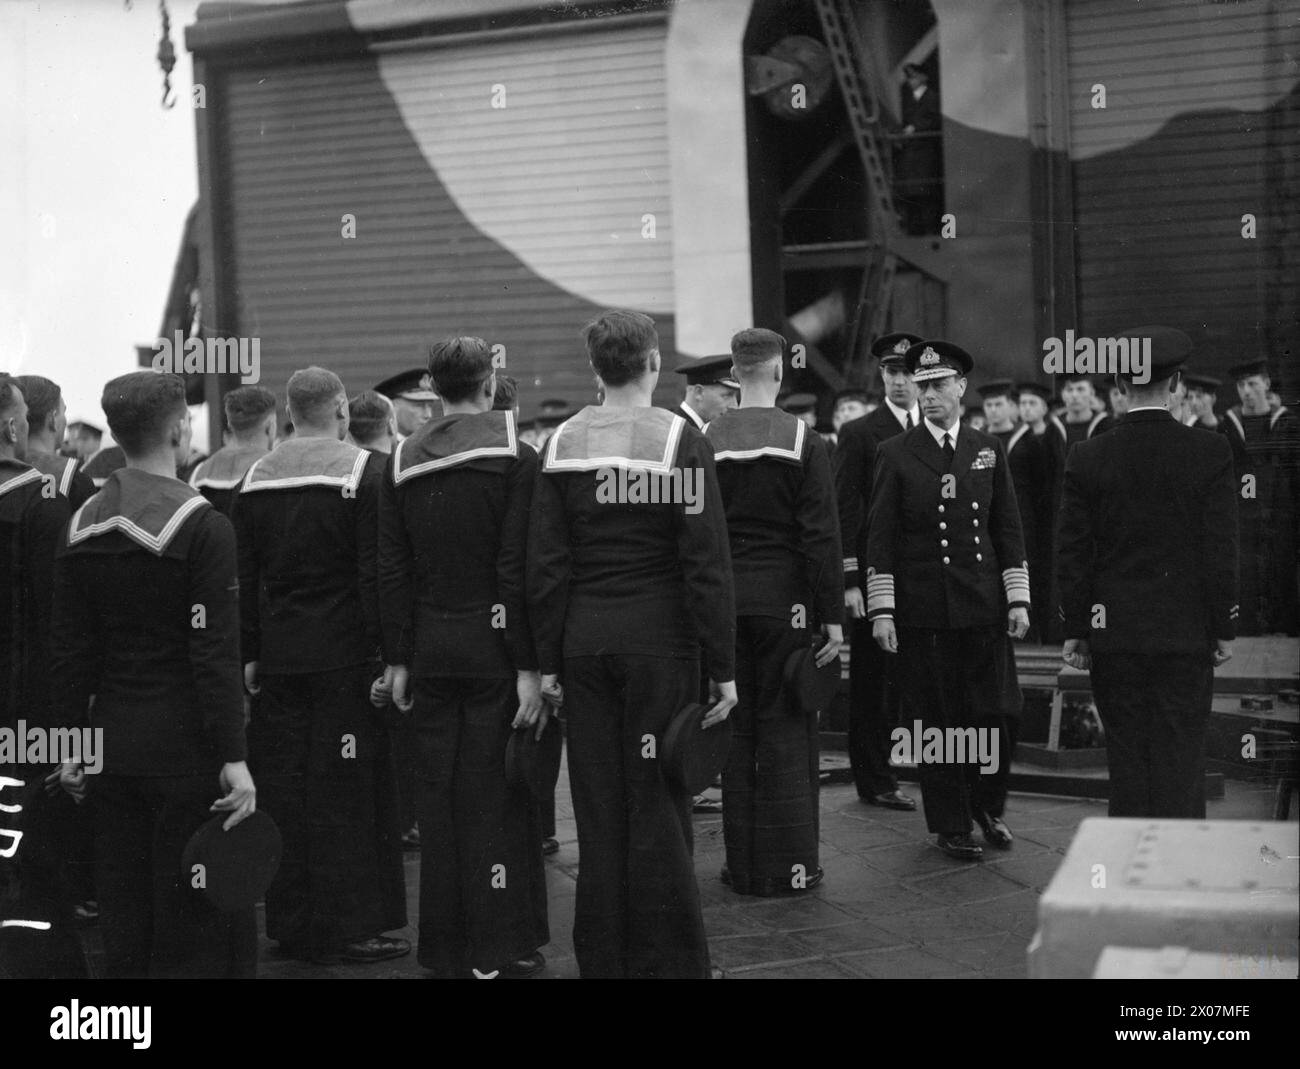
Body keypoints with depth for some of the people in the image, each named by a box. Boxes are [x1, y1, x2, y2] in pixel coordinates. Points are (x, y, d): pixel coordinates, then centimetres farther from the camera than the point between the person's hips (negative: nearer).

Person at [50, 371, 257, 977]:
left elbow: (70, 650, 7)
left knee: (123, 915, 15)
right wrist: (234, 757, -14)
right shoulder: (201, 525, -13)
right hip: (184, 744, -6)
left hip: (111, 745, 6)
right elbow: (215, 653, -16)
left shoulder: (81, 525, 5)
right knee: (203, 916, 3)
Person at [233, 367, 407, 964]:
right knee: (348, 793, 1)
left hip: (278, 661, 5)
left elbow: (243, 578, 8)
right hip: (345, 657, -5)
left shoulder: (255, 480, 7)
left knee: (285, 795, 10)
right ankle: (347, 930, 4)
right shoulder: (364, 472, -8)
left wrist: (249, 655, 13)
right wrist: (387, 655, -9)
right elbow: (376, 573, -12)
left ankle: (291, 926, 19)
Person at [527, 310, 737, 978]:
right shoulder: (681, 440, -8)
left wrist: (548, 661, 7)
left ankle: (602, 956, 20)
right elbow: (707, 564, -10)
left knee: (597, 807, 11)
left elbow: (545, 565, 2)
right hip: (659, 639, -3)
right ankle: (665, 959, 11)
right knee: (657, 805, 4)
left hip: (583, 640, 3)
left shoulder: (561, 444, 2)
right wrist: (723, 667, -7)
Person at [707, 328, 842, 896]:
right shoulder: (802, 440, -6)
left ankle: (742, 864, 16)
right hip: (786, 599, -2)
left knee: (736, 727, 10)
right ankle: (788, 864, 8)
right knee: (786, 730, 5)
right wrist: (833, 615, -5)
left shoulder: (708, 442, 1)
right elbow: (822, 536, -9)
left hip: (725, 601, 3)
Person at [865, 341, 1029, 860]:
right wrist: (881, 611, -6)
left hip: (984, 605, 2)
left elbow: (1008, 529, 11)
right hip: (923, 610, -2)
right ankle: (950, 825, 15)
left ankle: (988, 807, 26)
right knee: (935, 721, 3)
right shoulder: (895, 455, 1)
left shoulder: (988, 450, 10)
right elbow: (881, 539, 0)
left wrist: (1018, 599, 5)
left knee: (991, 714, 4)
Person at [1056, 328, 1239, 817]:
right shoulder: (1210, 452, -6)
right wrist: (1224, 628, 4)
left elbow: (1072, 554, -1)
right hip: (1186, 632, -1)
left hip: (1113, 632, 1)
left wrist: (1074, 630, 6)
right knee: (1181, 756, 5)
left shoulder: (1087, 458, -3)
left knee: (1126, 757, 8)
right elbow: (1221, 551, -4)